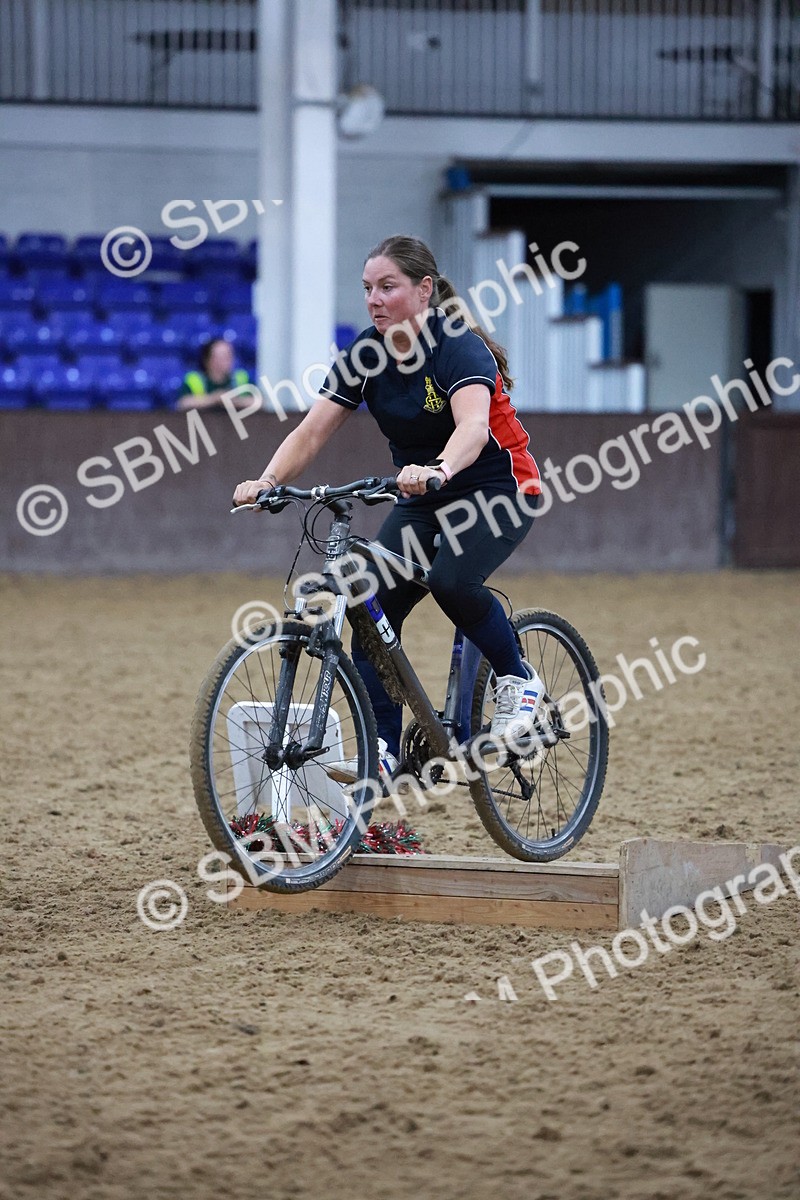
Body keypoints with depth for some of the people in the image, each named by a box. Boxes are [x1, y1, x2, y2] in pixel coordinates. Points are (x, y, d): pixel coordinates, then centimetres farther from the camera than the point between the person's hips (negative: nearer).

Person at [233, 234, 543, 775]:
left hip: (499, 490, -6)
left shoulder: (458, 347, -24)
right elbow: (313, 431, -11)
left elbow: (473, 426, -42)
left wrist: (437, 470, -63)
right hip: (422, 502, 6)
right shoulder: (366, 354, -6)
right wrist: (268, 480, -30)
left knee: (451, 580, -33)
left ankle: (517, 679, -7)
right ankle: (382, 751, -8)